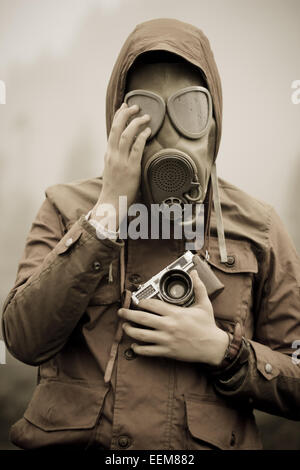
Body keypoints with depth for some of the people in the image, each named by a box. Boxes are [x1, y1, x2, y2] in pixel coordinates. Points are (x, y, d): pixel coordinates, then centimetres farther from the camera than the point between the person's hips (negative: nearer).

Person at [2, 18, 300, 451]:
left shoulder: (257, 228, 4)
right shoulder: (67, 208, 5)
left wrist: (221, 350, -10)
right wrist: (108, 211, -12)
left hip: (207, 443, 1)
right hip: (72, 440, 0)